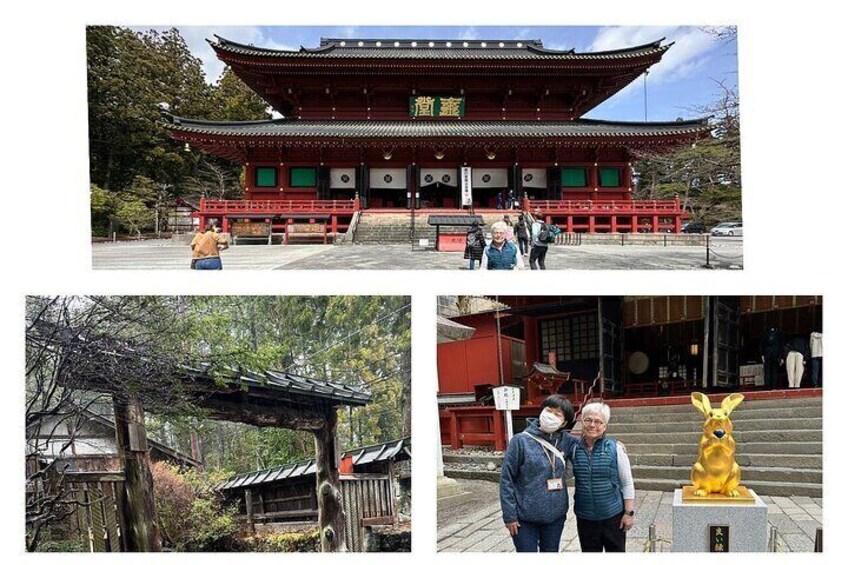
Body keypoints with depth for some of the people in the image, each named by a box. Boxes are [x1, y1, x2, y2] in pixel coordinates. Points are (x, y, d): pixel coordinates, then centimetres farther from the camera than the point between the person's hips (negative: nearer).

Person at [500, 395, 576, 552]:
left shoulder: (565, 440, 0)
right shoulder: (521, 440, -12)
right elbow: (507, 479, -10)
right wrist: (509, 515, -12)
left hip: (556, 515, 4)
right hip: (526, 517, -4)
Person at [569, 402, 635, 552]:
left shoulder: (615, 448, -8)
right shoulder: (574, 449, -2)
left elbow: (627, 483, -5)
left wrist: (629, 513, -6)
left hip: (613, 515, -2)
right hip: (585, 517, 2)